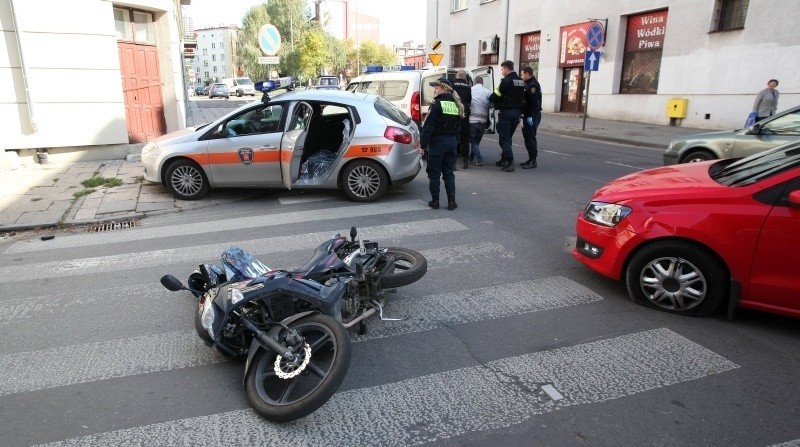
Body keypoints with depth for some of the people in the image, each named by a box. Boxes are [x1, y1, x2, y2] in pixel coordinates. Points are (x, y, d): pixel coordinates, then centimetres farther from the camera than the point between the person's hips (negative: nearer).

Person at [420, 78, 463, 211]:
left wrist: (423, 144, -13)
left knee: (434, 172, 5)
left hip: (438, 141, -6)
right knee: (448, 172, 12)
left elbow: (428, 126, -17)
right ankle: (451, 201, 9)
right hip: (452, 141, 7)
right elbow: (458, 127, 14)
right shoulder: (456, 105, 9)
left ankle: (435, 201, 9)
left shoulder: (437, 104, -14)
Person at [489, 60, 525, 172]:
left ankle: (510, 163, -13)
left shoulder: (506, 81, -14)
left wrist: (490, 99, 10)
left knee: (504, 138, -4)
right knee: (508, 137, 18)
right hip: (517, 112, 8)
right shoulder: (521, 82, 11)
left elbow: (495, 96, -9)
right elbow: (521, 97, 11)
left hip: (506, 113, -8)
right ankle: (504, 160, 24)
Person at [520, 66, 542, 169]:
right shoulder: (529, 84, 18)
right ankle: (531, 159, 19)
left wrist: (530, 116, -25)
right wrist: (525, 115, 17)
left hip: (532, 116, -10)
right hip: (529, 115, 10)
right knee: (528, 136, 13)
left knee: (530, 137, -8)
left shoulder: (533, 85, -13)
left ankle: (533, 161, -5)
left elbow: (534, 101, -22)